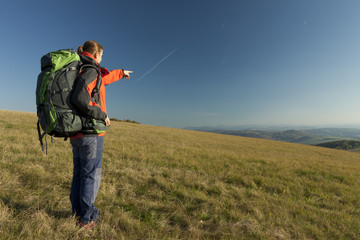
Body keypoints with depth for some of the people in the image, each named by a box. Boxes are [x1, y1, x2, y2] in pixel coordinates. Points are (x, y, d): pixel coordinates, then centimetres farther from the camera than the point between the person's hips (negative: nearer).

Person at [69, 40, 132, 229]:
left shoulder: (79, 71, 16)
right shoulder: (90, 71, -12)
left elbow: (102, 78, 33)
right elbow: (80, 99, -28)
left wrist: (121, 72, 45)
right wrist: (102, 115, -16)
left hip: (76, 132, 9)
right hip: (91, 131, -9)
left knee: (79, 172, 18)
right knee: (91, 174, 2)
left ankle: (77, 210, 33)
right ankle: (87, 217, 15)